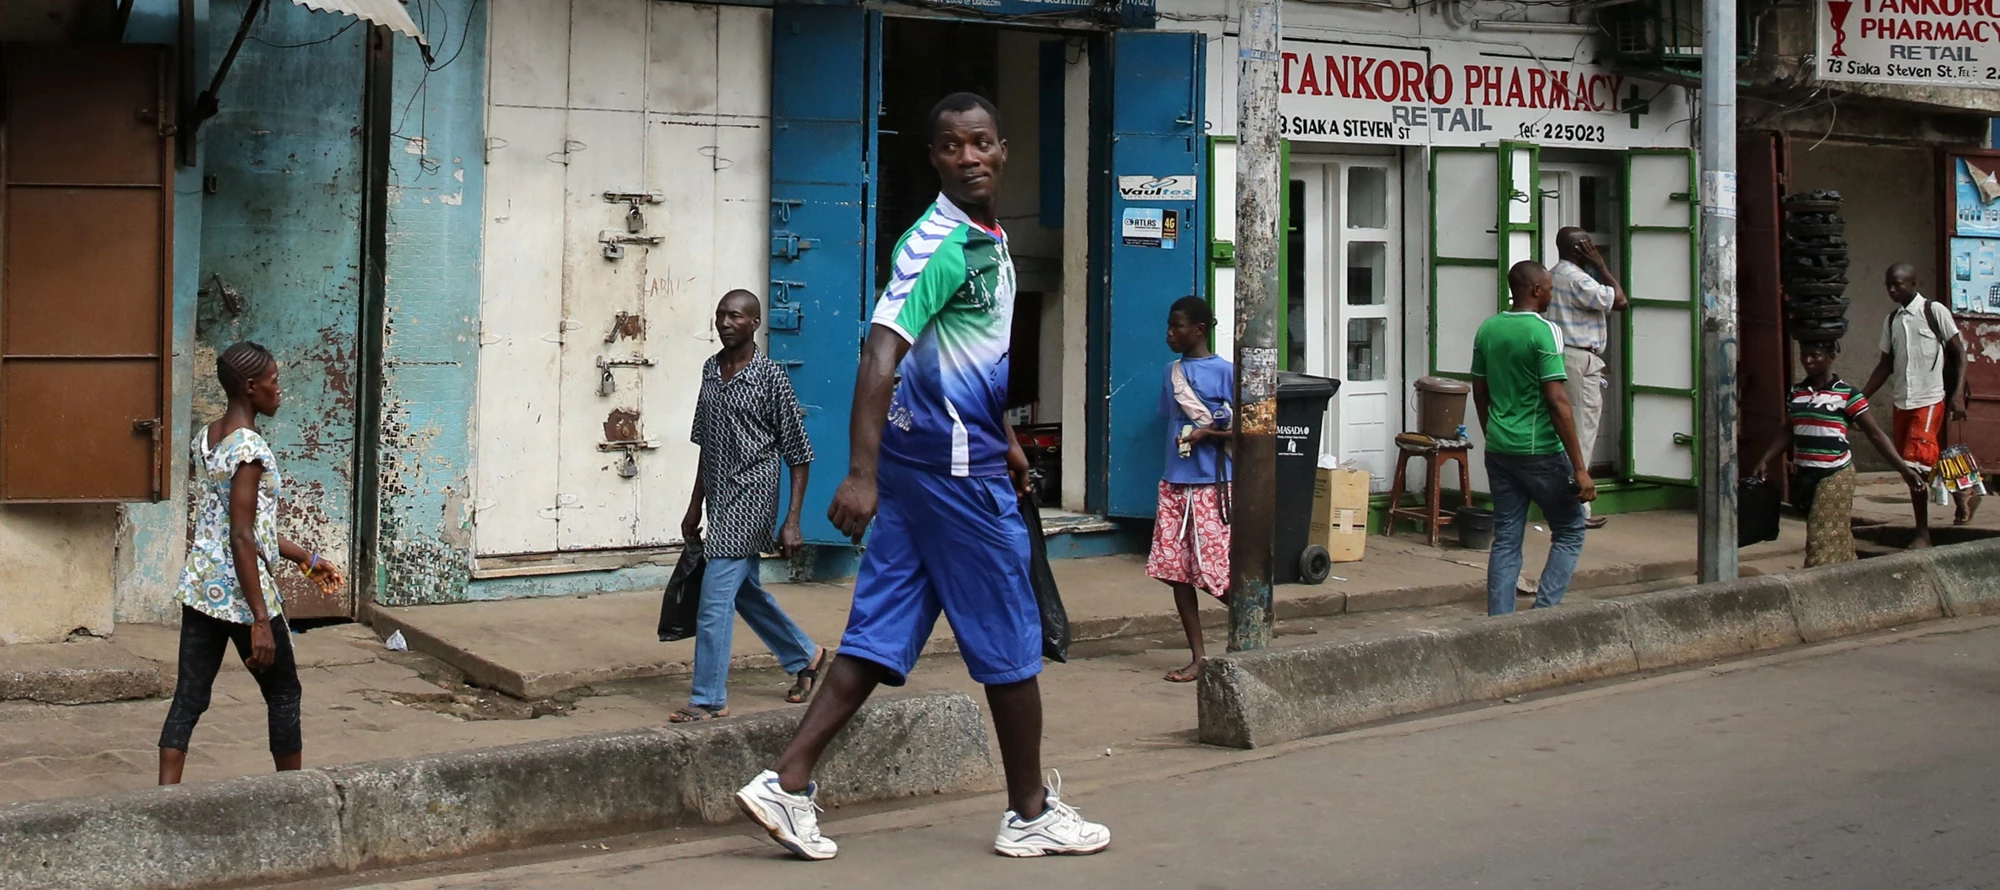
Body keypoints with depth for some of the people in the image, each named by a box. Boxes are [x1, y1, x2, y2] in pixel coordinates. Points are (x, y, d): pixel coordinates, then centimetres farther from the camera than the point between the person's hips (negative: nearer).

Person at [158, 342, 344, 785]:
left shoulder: (204, 439, 9)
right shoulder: (249, 447, -18)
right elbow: (242, 539, -22)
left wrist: (305, 557, 24)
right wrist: (260, 620, -21)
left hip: (200, 587, 8)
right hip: (240, 592, -8)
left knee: (189, 698, 6)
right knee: (283, 695, 11)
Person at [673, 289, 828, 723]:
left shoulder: (770, 376, -10)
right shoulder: (711, 369, 9)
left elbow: (799, 455, -9)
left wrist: (792, 522, -13)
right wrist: (695, 506, 18)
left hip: (750, 498, -8)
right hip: (720, 499, 8)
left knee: (715, 597, -10)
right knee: (746, 591, 19)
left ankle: (709, 699, -3)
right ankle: (804, 656, 39)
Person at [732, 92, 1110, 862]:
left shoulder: (990, 241, 14)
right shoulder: (938, 244, -17)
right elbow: (881, 352, -27)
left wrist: (1004, 439, 33)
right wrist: (861, 474, -34)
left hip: (930, 463, 9)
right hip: (955, 467, -9)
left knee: (882, 638, 7)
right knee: (1011, 644, 3)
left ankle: (787, 785, 6)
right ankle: (1031, 814, 17)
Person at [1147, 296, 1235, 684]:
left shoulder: (1225, 372, -8)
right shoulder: (1173, 371, 11)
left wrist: (1208, 434, -18)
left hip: (1211, 487, -6)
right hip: (1174, 484, 7)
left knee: (1216, 575, -6)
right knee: (1177, 571, 5)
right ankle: (1198, 656, 12)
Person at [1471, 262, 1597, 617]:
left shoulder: (1487, 330, 8)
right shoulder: (1544, 331, -13)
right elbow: (1557, 401, -18)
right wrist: (1580, 468, -17)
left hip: (1498, 450, 6)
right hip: (1539, 450, -6)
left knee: (1505, 540, 9)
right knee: (1569, 532, 8)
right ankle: (1543, 611, -3)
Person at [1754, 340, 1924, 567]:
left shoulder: (1846, 394, -8)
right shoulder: (1796, 393, 7)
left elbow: (1875, 433, -8)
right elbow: (1787, 433, 14)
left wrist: (1902, 467, -14)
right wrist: (1765, 460, 3)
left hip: (1835, 477, -5)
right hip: (1804, 476, 5)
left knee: (1825, 541, -7)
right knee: (1838, 539, 15)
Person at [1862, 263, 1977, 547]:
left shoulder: (1935, 312, -5)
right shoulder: (1892, 320, 13)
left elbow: (1959, 353, -4)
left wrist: (1959, 394, -14)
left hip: (1929, 400, -6)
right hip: (1903, 403, 6)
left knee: (1917, 464, -12)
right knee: (1909, 467, 7)